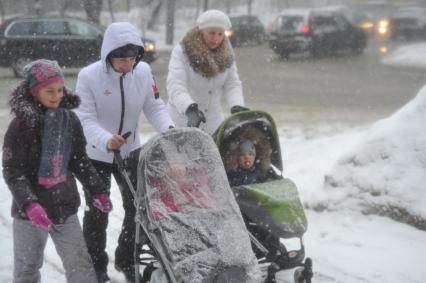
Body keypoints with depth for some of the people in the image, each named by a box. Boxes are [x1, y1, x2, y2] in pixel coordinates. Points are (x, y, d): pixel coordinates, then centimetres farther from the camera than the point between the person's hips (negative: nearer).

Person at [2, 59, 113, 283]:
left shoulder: (69, 120, 2)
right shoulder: (21, 125, -12)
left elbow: (80, 160, 13)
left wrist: (96, 190, 10)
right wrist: (29, 203, -26)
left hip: (65, 207, 3)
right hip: (30, 212, -3)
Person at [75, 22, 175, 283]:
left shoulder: (143, 71, -10)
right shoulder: (89, 76, -21)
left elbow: (155, 106, -5)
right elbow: (86, 119, -23)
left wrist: (168, 128, -26)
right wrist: (106, 140, -42)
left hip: (130, 151, 4)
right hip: (96, 154, -3)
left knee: (138, 208, 9)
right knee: (97, 212, 8)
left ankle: (127, 261, 29)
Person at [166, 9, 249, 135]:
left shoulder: (226, 54, 0)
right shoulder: (181, 52, -15)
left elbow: (233, 85, -2)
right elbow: (175, 86, -27)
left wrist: (237, 106, -24)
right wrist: (190, 109, -44)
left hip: (213, 121, 4)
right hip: (182, 118, -4)